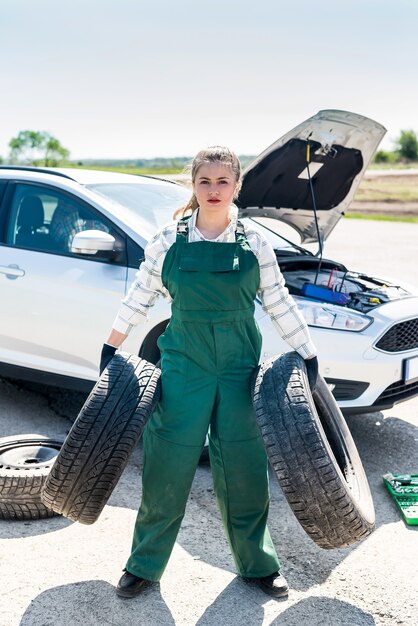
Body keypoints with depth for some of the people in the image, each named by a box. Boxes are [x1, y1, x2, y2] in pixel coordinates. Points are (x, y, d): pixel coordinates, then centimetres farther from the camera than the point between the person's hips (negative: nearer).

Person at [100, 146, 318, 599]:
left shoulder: (254, 244, 0)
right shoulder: (168, 242, -2)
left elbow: (279, 304, 6)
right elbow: (139, 299, 7)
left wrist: (309, 356, 6)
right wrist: (110, 350, 11)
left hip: (240, 370, 1)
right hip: (183, 367, -1)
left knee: (244, 470, 9)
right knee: (167, 470, 5)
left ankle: (256, 564, 28)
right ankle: (144, 565, 24)